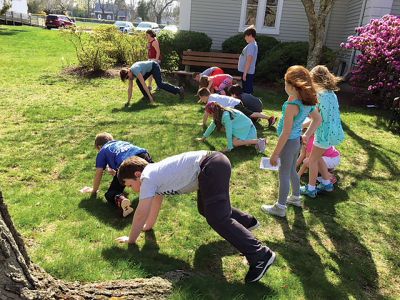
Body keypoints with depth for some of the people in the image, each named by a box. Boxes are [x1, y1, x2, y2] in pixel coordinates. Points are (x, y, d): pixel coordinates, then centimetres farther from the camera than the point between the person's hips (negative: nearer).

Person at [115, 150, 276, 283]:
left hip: (212, 167, -10)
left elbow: (141, 214, -1)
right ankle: (248, 221, 39)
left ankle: (260, 255, -15)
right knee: (206, 209, 27)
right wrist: (148, 226, 45)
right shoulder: (155, 173, 23)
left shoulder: (147, 177, -4)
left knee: (217, 219, -11)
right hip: (216, 163, 10)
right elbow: (156, 201, 36)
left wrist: (131, 239, 12)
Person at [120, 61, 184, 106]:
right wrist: (128, 101, -6)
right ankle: (147, 97, 6)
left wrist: (150, 96, -37)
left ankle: (179, 90, -14)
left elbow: (143, 85, -36)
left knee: (160, 84, -20)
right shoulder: (130, 73, -6)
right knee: (138, 81, 1)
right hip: (149, 69, 9)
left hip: (154, 66, -9)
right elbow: (130, 88, -4)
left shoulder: (135, 71, -32)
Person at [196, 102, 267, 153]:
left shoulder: (226, 116, -28)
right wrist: (203, 137, 18)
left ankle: (259, 141, -18)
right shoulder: (219, 114, 0)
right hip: (241, 127, 10)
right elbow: (212, 126, 13)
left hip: (247, 128, -10)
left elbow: (228, 132, -26)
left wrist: (229, 147, -19)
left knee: (235, 142, -26)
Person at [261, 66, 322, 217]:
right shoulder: (308, 102, -3)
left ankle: (280, 207, 20)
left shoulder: (292, 106, -28)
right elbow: (317, 119, 13)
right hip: (297, 141, 8)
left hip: (288, 142, -8)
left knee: (284, 174, 5)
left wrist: (275, 154, -18)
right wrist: (307, 135, 7)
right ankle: (295, 198, 44)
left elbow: (286, 133, -26)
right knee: (292, 171, 25)